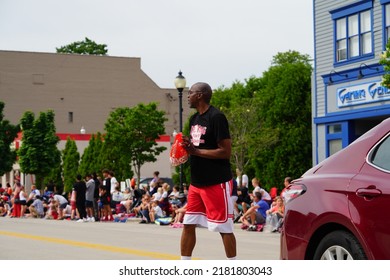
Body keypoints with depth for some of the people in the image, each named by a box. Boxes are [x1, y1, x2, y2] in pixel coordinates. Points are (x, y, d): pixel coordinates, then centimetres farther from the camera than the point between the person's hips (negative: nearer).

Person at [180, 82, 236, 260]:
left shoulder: (216, 117, -15)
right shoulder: (194, 119, 12)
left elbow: (225, 152, -19)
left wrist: (195, 151, -21)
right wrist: (186, 148, 0)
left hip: (216, 183, -9)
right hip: (196, 182, 9)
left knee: (224, 227, -1)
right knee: (188, 224, 9)